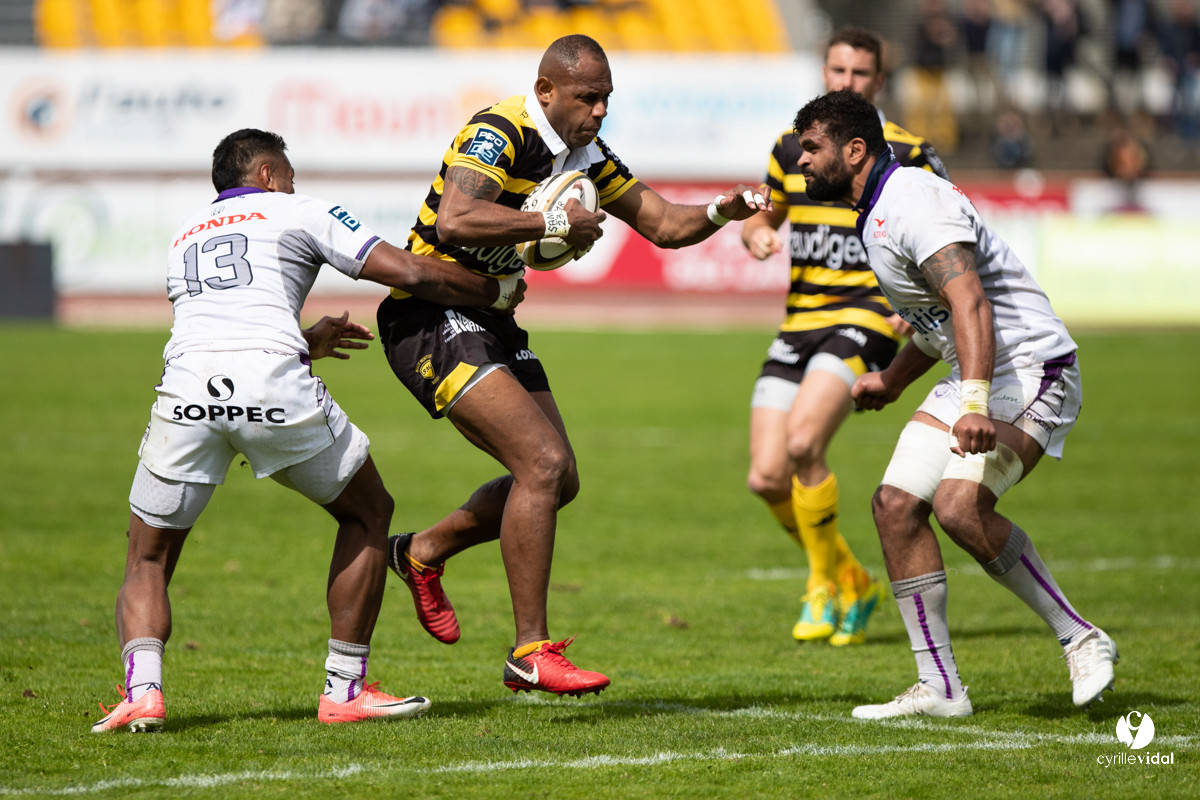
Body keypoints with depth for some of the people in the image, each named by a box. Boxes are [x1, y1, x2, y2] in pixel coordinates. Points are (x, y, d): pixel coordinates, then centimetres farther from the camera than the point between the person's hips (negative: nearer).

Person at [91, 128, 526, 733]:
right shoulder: (299, 212, 20)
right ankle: (345, 690, 17)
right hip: (274, 383, -3)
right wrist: (500, 292, 28)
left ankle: (141, 689, -12)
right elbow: (412, 274, 13)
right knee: (368, 514, 21)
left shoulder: (184, 236, 34)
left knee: (148, 560, 16)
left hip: (186, 387, 3)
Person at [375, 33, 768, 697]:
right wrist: (554, 223, -26)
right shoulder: (500, 132, -18)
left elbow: (664, 225, 12)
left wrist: (720, 212, -8)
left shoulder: (587, 156, 8)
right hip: (430, 318, -9)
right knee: (543, 462, -19)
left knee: (558, 480, 9)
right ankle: (530, 654, -16)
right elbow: (455, 220, -33)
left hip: (491, 320, 9)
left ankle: (423, 553, 29)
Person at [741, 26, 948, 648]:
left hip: (865, 318, -5)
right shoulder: (793, 147, 12)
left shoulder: (907, 155, -2)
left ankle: (828, 584, -4)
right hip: (800, 321, 5)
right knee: (766, 476, -3)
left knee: (802, 444, -25)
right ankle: (853, 583, 20)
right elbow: (761, 217, 25)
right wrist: (756, 234, 1)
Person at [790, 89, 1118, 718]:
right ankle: (939, 689, 2)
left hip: (1031, 367, -10)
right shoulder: (876, 213, 15)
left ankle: (1081, 641, -12)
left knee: (960, 505, -26)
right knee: (896, 503, -2)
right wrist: (893, 380, 32)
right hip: (975, 375, 10)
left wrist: (974, 403, -42)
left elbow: (970, 302, -32)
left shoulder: (914, 201, -19)